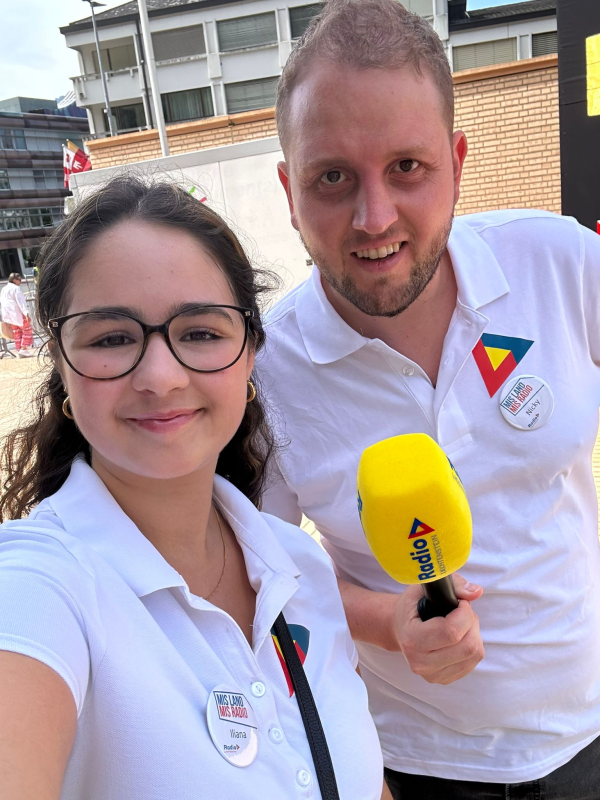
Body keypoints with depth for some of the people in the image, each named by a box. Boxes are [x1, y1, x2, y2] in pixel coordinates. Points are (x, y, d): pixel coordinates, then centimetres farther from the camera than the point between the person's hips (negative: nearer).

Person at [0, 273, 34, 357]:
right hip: (17, 313, -8)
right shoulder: (16, 288, -10)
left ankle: (18, 350, 10)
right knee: (27, 330, 0)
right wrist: (26, 313, -25)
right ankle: (23, 349, -8)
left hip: (8, 315, 8)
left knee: (17, 333, 12)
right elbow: (21, 302, -20)